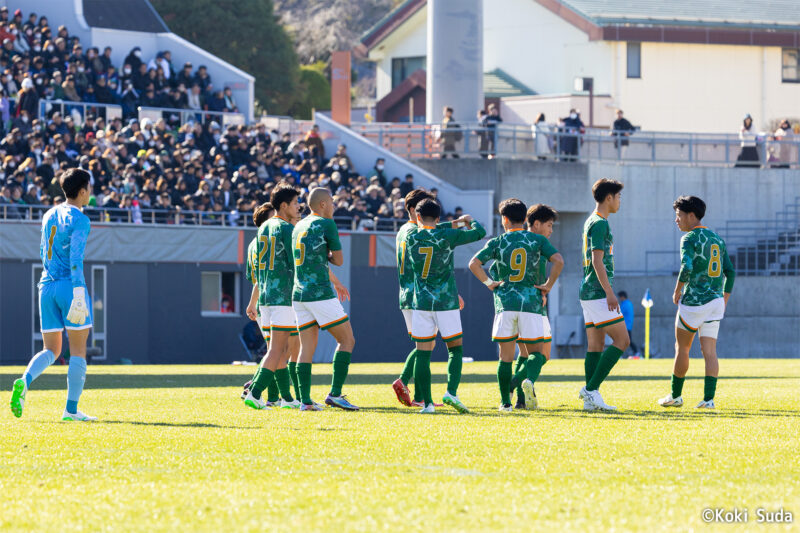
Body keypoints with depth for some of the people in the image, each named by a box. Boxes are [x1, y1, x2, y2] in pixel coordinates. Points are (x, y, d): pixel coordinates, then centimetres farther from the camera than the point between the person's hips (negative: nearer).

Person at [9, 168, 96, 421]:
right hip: (70, 285, -7)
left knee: (51, 351, 10)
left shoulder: (49, 215, 14)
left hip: (47, 286, 7)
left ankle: (24, 381, -19)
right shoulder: (79, 220, -9)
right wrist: (79, 293, -23)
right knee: (78, 350, 2)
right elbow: (76, 259, -19)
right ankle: (71, 409, -1)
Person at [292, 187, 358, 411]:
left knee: (307, 348, 7)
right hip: (321, 294, -7)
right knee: (347, 340, 2)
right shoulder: (326, 224, -6)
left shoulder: (298, 227, 17)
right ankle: (335, 394, -7)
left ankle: (305, 400, 0)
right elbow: (338, 260, 0)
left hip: (299, 293, 7)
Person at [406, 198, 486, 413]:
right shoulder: (447, 236, -6)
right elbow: (480, 233, 3)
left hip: (421, 302, 2)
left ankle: (427, 402, -1)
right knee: (455, 349, 7)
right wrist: (471, 222, 25)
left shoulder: (411, 239, 1)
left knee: (423, 353, 4)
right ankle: (451, 391, -12)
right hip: (446, 302, -2)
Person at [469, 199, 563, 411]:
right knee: (535, 351, 6)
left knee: (506, 355, 7)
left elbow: (474, 264, -5)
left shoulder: (497, 242, 4)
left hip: (505, 302, 0)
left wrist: (489, 283, 6)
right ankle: (530, 380, -25)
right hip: (531, 302, 0)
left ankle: (505, 401, 7)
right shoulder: (537, 240, 5)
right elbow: (558, 261, -7)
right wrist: (548, 285, 3)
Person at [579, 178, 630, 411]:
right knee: (621, 340, -9)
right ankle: (591, 389, -13)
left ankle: (590, 399, 4)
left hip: (589, 293, 10)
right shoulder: (600, 223, -12)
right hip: (598, 293, -10)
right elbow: (597, 260, -19)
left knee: (596, 344, 8)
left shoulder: (591, 222, 18)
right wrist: (609, 293, -21)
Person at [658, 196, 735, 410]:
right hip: (715, 300, 6)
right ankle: (709, 398, -8)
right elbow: (730, 272, 13)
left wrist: (677, 291, -9)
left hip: (693, 302, -6)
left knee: (682, 348, 8)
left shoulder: (689, 239, -8)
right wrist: (724, 300, 20)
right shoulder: (717, 239, 14)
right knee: (709, 351, 2)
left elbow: (687, 267, -23)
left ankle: (676, 395, 17)